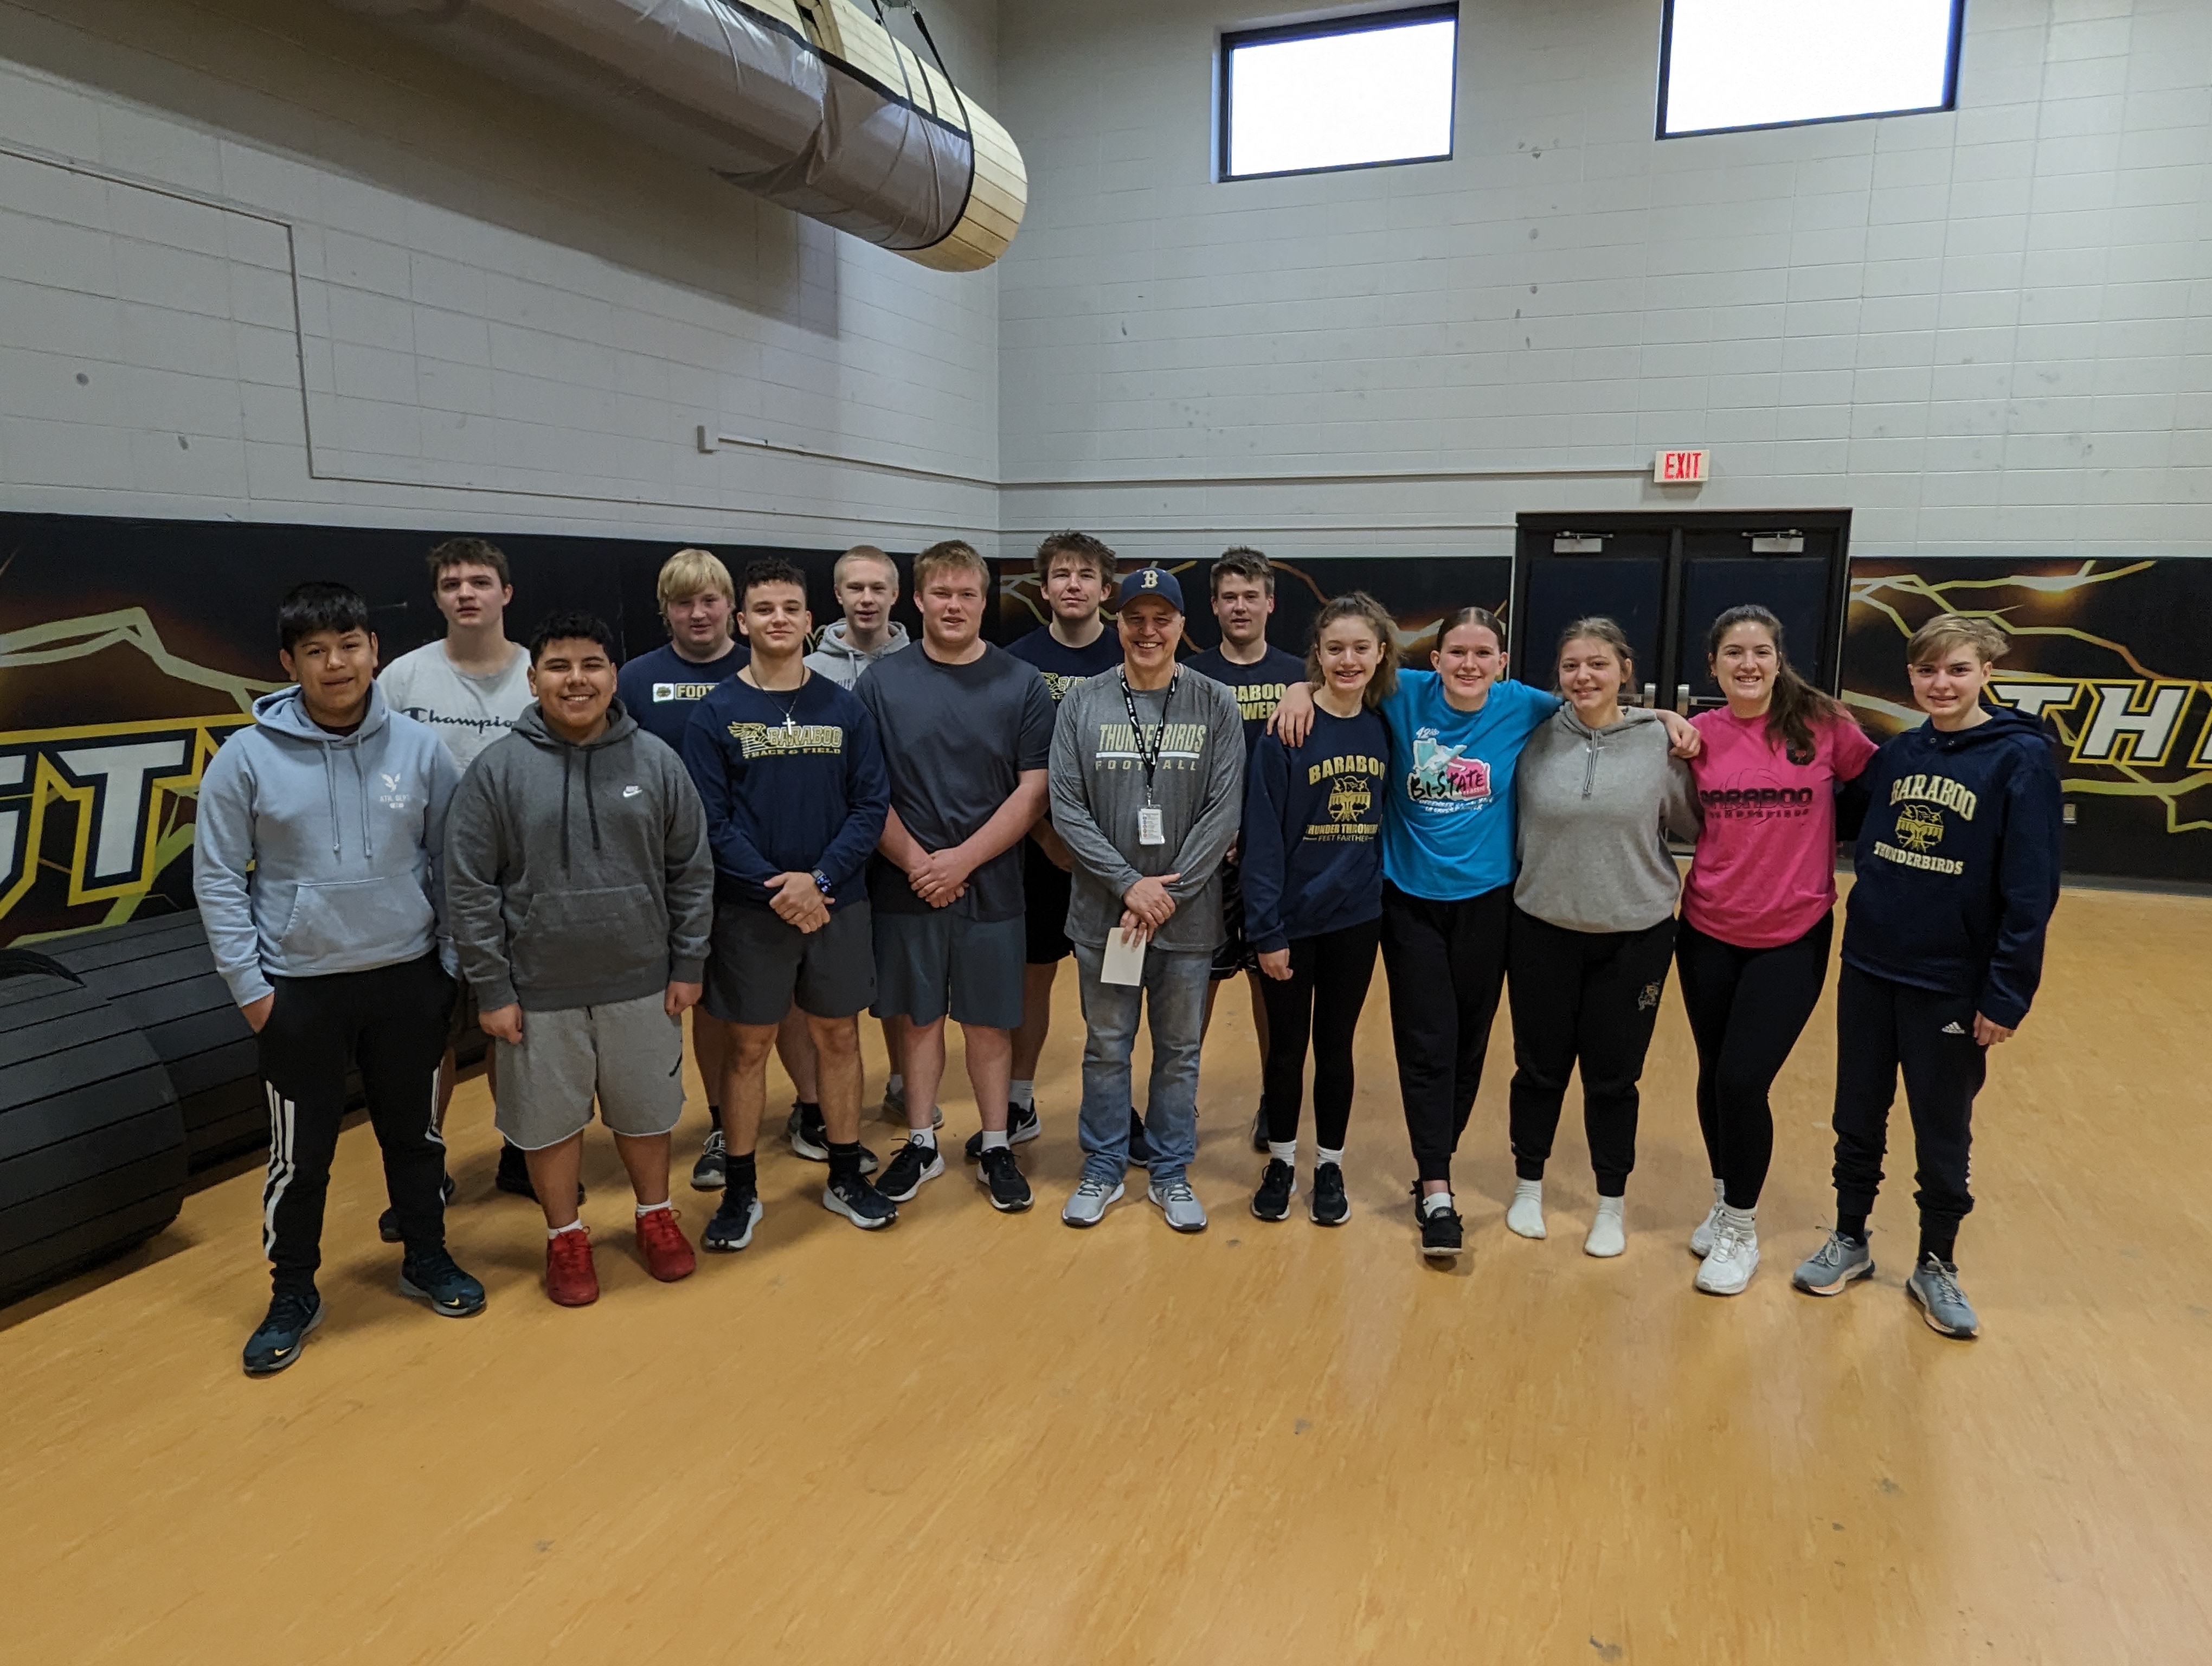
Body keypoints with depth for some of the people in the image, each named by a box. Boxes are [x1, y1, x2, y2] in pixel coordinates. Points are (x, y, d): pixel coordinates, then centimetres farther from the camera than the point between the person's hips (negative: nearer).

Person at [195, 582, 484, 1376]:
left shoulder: (419, 748, -4)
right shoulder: (248, 757, -8)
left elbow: (450, 860, 4)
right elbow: (218, 878, -3)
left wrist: (453, 960, 3)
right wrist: (249, 984, -5)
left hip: (409, 979, 2)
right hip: (299, 990, -1)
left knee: (416, 1133, 16)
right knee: (300, 1153, 9)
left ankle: (427, 1258, 35)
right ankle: (293, 1294, 28)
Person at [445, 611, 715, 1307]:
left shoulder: (656, 761, -4)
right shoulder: (498, 769, -8)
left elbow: (692, 871, 1)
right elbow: (469, 888, -6)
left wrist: (688, 965, 1)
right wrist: (492, 989, -7)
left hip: (641, 982, 1)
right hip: (539, 990, -1)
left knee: (646, 1109, 16)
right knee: (551, 1119, 13)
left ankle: (656, 1216, 39)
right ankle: (565, 1237, 34)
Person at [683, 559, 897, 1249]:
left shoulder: (844, 709, 2)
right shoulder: (716, 713, -3)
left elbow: (871, 805, -2)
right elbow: (709, 821, -8)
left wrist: (820, 878, -15)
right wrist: (775, 888, -18)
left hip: (838, 905, 2)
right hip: (749, 910, -2)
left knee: (838, 1037, 11)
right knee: (748, 1045, 7)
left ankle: (845, 1178, 28)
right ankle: (741, 1192, 22)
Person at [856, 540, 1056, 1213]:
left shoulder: (1022, 685, -2)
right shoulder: (881, 683, -1)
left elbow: (1033, 791, -6)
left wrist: (962, 860, -13)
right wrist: (916, 862, -12)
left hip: (991, 887, 0)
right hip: (906, 888, 1)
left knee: (989, 1024, 10)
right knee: (920, 1019, 12)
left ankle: (996, 1148, 25)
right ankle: (921, 1144, 28)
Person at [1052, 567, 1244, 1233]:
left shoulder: (1216, 706, -2)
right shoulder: (1082, 704, -2)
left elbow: (1225, 811, -7)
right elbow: (1067, 808, -5)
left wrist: (1169, 892, -13)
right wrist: (1129, 884, -14)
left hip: (1188, 917, 0)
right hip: (1102, 913, 0)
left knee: (1179, 1051, 13)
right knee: (1106, 1048, 12)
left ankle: (1171, 1173, 29)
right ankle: (1103, 1169, 29)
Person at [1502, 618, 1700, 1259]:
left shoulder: (1661, 741, -7)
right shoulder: (1536, 740, -4)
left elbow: (1694, 826, -2)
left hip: (1635, 937, -1)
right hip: (1543, 932, 1)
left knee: (1613, 1077, 11)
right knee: (1540, 1069, 14)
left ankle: (1612, 1206, 31)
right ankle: (1528, 1188, 35)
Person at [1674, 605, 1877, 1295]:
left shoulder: (1822, 726, -7)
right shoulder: (1699, 736, -2)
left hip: (1792, 937, -2)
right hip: (1708, 934, 2)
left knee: (1743, 1081, -7)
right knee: (1714, 1076, 12)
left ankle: (1742, 1230, 15)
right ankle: (1725, 1201, 36)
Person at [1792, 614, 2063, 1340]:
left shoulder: (2020, 759, -11)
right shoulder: (1895, 755, 3)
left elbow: (2031, 891, -13)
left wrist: (2008, 994, -15)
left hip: (1951, 984, -4)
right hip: (1868, 970, 4)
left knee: (1943, 1133, 11)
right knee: (1858, 1116, 14)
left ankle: (1936, 1265, 29)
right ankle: (1850, 1240, 31)